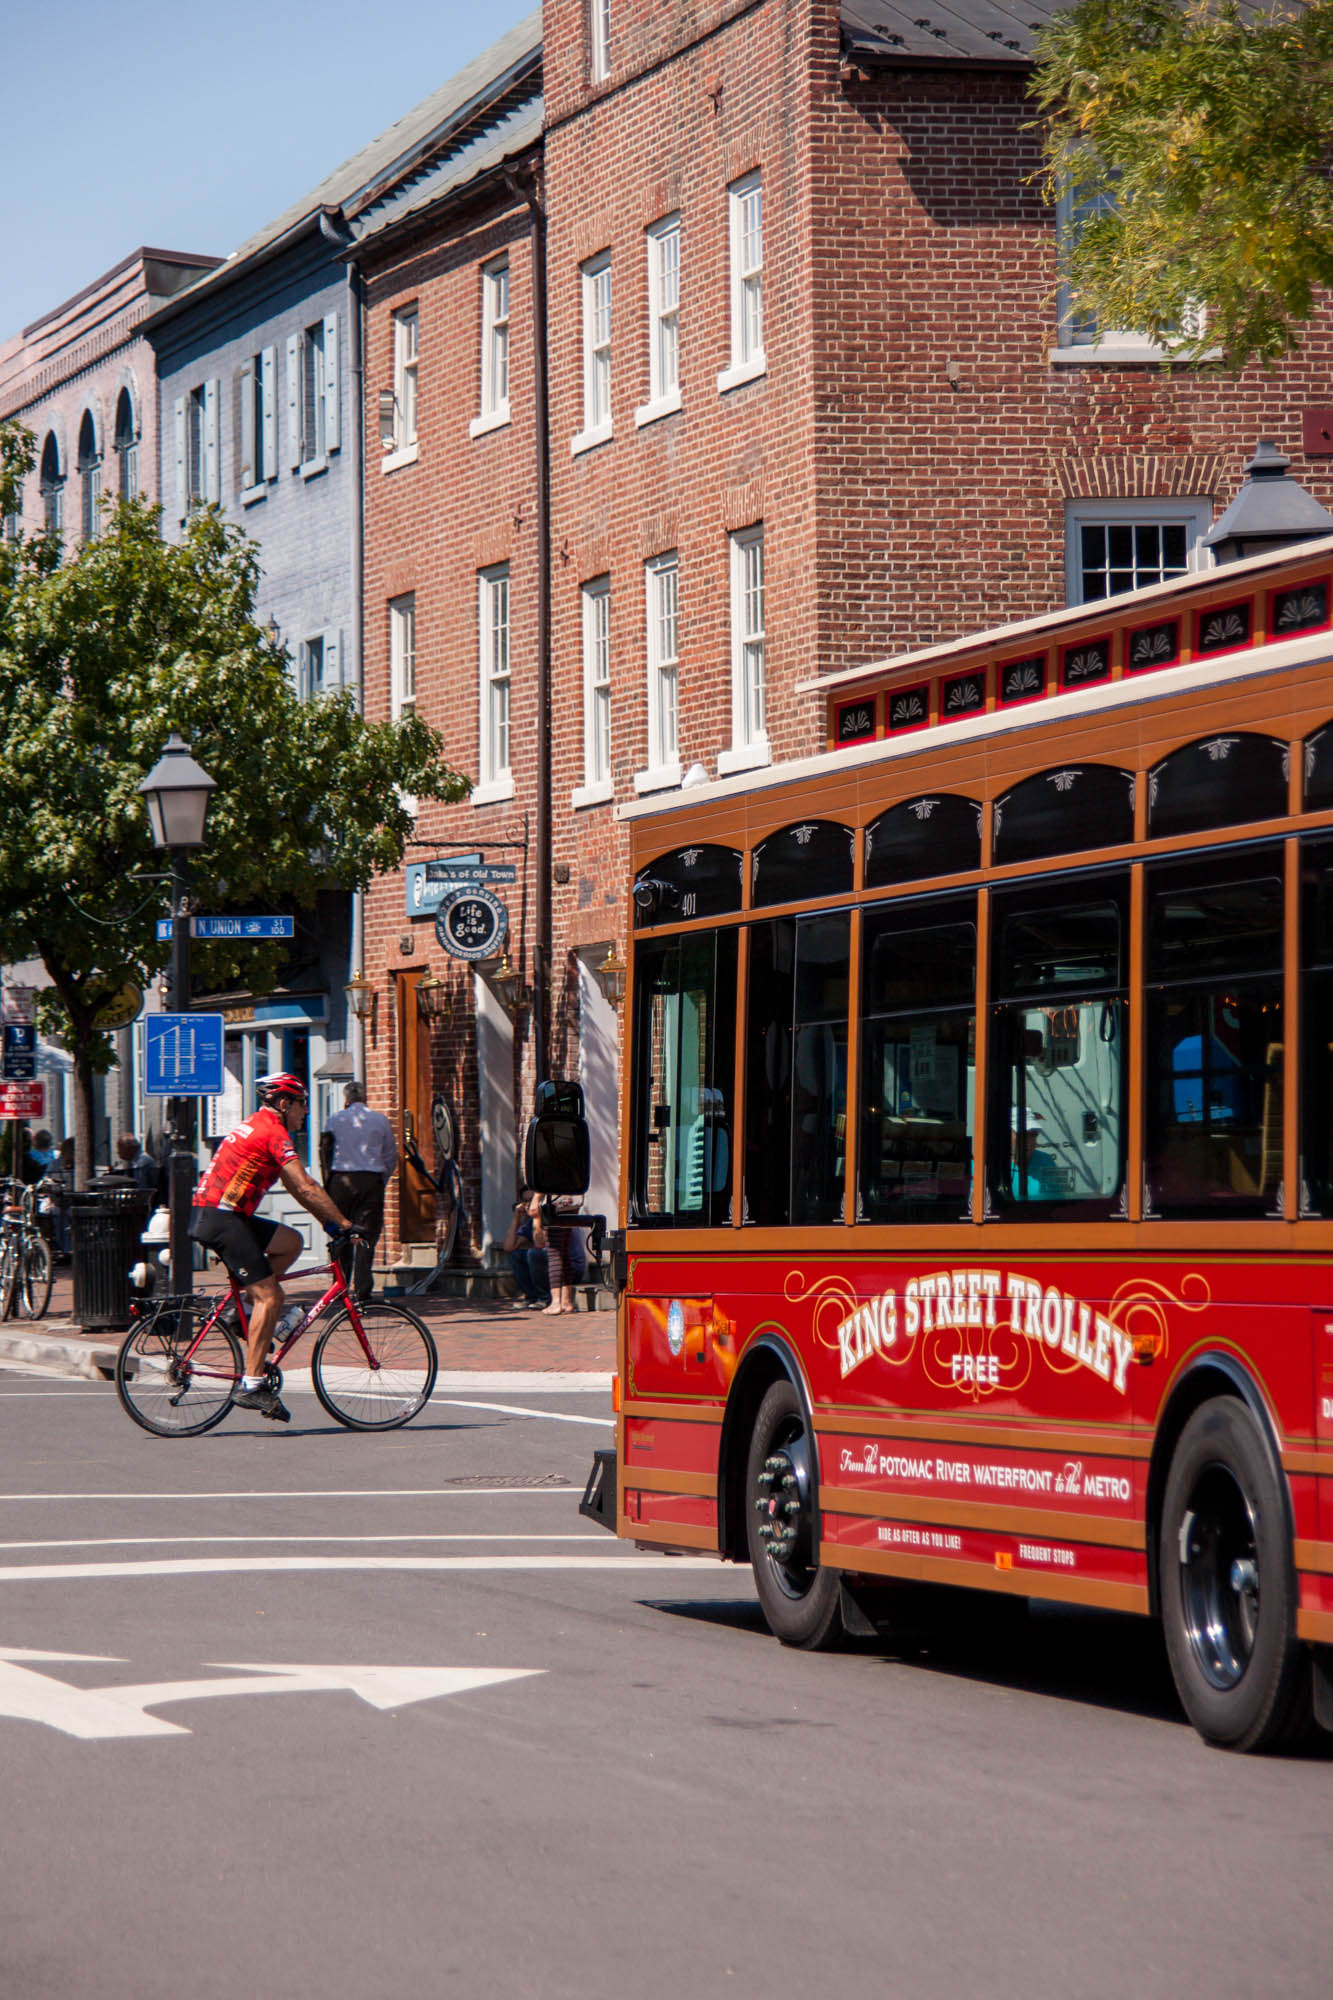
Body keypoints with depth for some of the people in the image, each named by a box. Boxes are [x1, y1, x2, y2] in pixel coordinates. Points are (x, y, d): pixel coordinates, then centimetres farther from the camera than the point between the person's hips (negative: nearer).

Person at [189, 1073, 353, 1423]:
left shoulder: (257, 1127, 22)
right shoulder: (273, 1132, -10)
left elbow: (296, 1187, 26)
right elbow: (305, 1188, -15)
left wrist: (328, 1220, 22)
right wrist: (343, 1223, -8)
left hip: (210, 1214, 10)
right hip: (222, 1219, -10)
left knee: (290, 1242, 17)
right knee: (269, 1297, -10)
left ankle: (246, 1306, 10)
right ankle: (252, 1385, -13)